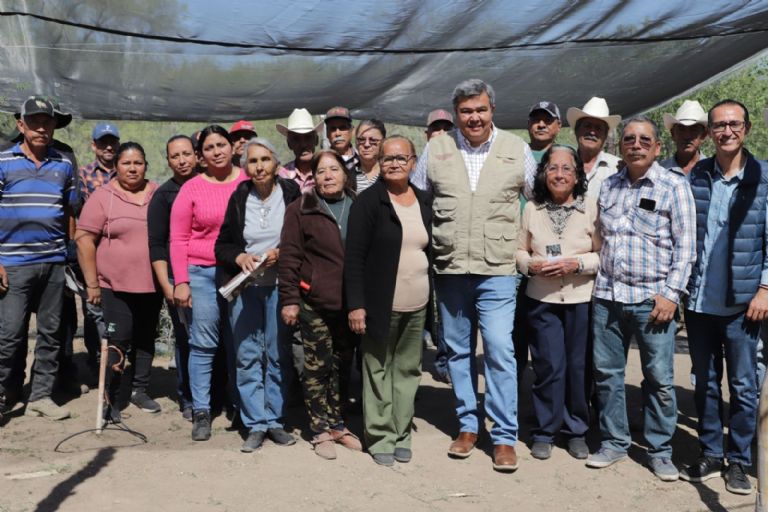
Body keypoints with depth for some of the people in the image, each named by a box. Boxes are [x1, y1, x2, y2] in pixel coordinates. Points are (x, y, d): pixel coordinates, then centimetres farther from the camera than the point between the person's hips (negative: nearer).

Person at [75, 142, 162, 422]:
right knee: (118, 340, -4)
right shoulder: (102, 197, -5)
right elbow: (84, 239, -6)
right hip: (116, 285, -4)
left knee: (146, 338, 12)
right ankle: (109, 398, 7)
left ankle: (139, 389, 26)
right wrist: (92, 283, -8)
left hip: (152, 284, 4)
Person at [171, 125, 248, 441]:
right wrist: (181, 282, -4)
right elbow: (178, 240, 2)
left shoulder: (249, 182, 3)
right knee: (203, 344, 2)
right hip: (202, 273, -1)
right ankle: (201, 412, 12)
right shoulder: (191, 189, 2)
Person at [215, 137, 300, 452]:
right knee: (248, 356, 3)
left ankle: (275, 420, 18)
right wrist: (239, 257, -11)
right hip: (244, 287, 2)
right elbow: (222, 244, 8)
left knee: (278, 354, 5)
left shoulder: (291, 193, -3)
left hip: (279, 285, -1)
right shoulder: (239, 197, 3)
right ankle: (255, 424, 12)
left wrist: (280, 252, -14)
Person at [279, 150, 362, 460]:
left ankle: (336, 424, 26)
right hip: (314, 303, -4)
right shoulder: (301, 210, -1)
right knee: (318, 367, 2)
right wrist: (289, 299, -9)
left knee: (343, 365, 12)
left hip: (349, 303, 4)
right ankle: (320, 430, 15)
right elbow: (289, 257, -4)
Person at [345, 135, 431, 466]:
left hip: (417, 306, 5)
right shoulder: (369, 202, -7)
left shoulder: (424, 203, 9)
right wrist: (355, 304, -16)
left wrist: (434, 300, 11)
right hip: (381, 303, -4)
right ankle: (380, 437, 16)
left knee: (408, 370, 11)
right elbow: (354, 256, -10)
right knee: (378, 370, 5)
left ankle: (401, 434, 23)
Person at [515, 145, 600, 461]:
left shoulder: (591, 208, -2)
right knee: (548, 366, 2)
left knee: (579, 366, 6)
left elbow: (604, 255, -1)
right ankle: (545, 432, 18)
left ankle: (576, 431, 24)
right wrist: (531, 265, -10)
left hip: (582, 299, -1)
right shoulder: (531, 209, 4)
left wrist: (577, 264, -16)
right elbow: (519, 250, 9)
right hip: (542, 300, 1)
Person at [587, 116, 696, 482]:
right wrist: (594, 277, 8)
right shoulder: (607, 186, 12)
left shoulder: (674, 186, 0)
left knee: (659, 379, 2)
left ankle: (660, 451, 18)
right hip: (607, 296, 4)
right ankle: (614, 442, 23)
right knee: (606, 372, 9)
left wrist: (671, 294, -10)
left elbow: (685, 245, -3)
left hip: (652, 298, -4)